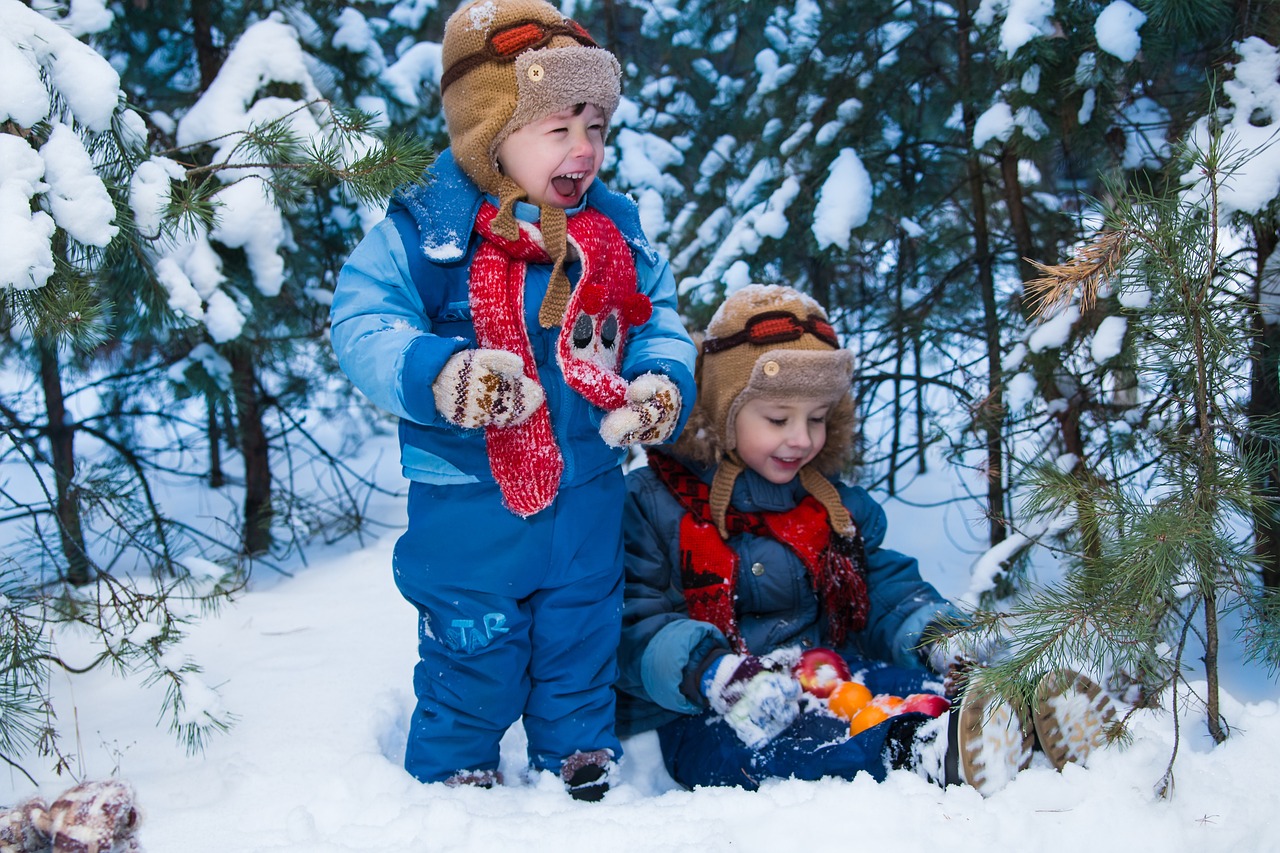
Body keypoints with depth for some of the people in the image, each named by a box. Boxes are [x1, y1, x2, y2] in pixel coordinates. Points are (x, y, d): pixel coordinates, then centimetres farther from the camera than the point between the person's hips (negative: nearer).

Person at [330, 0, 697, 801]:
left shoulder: (617, 230, 1)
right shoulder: (427, 228, -15)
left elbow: (660, 320, 9)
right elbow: (363, 322, -19)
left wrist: (663, 380, -13)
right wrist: (434, 374, -37)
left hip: (589, 486, 5)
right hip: (470, 491, -4)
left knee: (583, 635, 20)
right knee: (473, 646, 8)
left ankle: (583, 757, 40)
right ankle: (454, 774, 29)